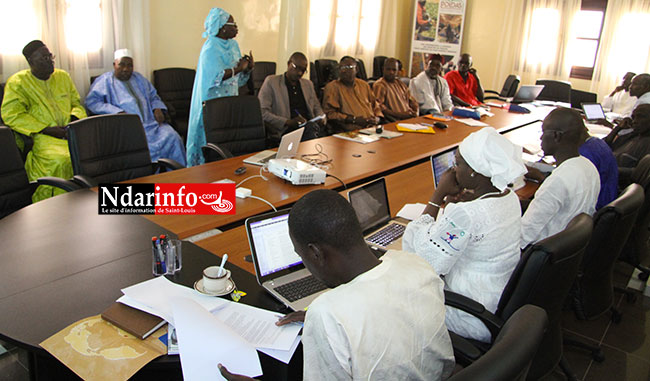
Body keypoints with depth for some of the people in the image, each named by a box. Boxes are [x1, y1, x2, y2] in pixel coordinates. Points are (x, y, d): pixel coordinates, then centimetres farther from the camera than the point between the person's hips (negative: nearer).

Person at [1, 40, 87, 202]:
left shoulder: (63, 76, 19)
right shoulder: (17, 82, 3)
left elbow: (77, 103, 24)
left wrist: (75, 120, 0)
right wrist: (47, 129, -13)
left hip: (71, 132, 5)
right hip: (42, 137, -4)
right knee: (60, 161, -36)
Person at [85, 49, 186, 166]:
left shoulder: (139, 78, 26)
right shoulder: (105, 81, 10)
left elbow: (153, 96, 31)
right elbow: (91, 101, -1)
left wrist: (157, 109, 6)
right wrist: (117, 112, -15)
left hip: (151, 122, 4)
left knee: (173, 138, -25)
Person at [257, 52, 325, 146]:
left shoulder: (308, 84, 25)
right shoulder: (271, 81, 6)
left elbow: (317, 107, 30)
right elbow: (262, 112, -4)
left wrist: (321, 119, 3)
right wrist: (288, 122, -17)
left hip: (309, 127, 5)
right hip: (284, 130, -5)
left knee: (313, 126, -34)